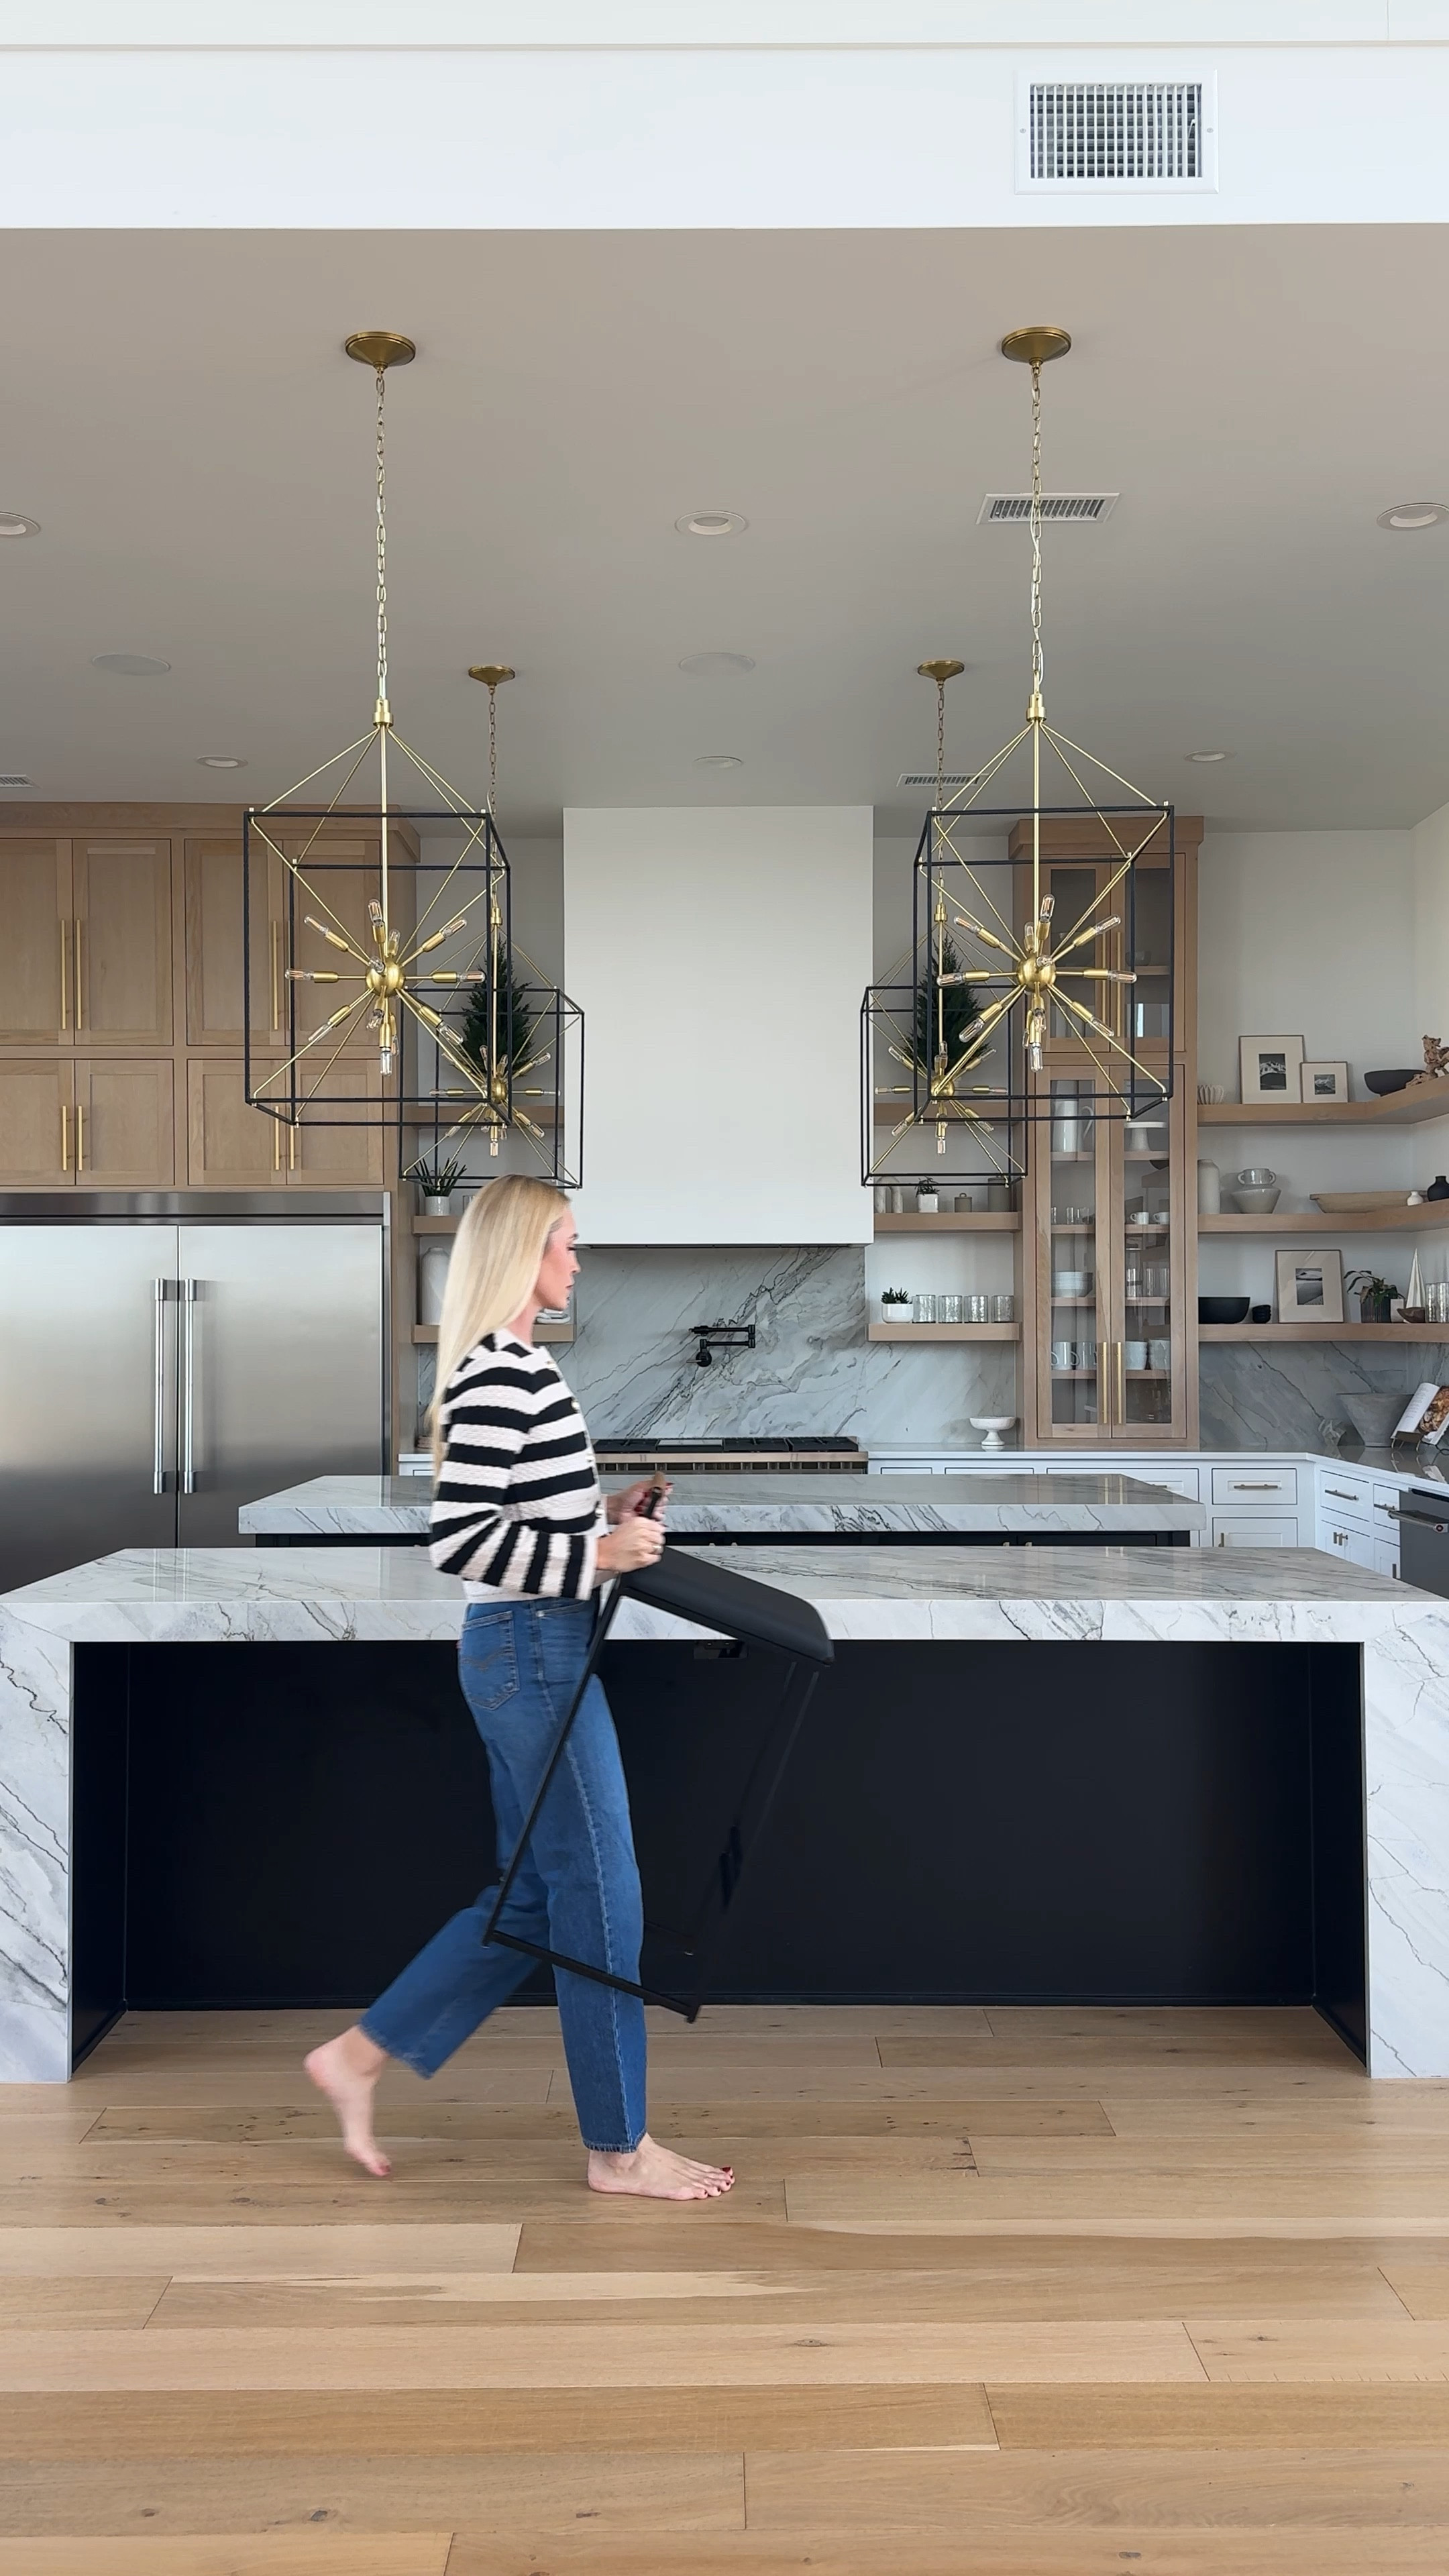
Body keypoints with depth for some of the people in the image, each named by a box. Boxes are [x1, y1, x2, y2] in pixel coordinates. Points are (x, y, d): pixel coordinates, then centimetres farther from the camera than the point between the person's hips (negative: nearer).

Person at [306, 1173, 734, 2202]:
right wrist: (598, 1556, -20)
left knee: (534, 1894, 17)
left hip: (530, 1653, 10)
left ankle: (360, 2054, 26)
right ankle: (621, 2147, 16)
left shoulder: (509, 1367, 14)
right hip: (535, 1653, -10)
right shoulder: (499, 1375, -18)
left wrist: (598, 1511, 10)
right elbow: (458, 1541, -22)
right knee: (601, 1897, 1)